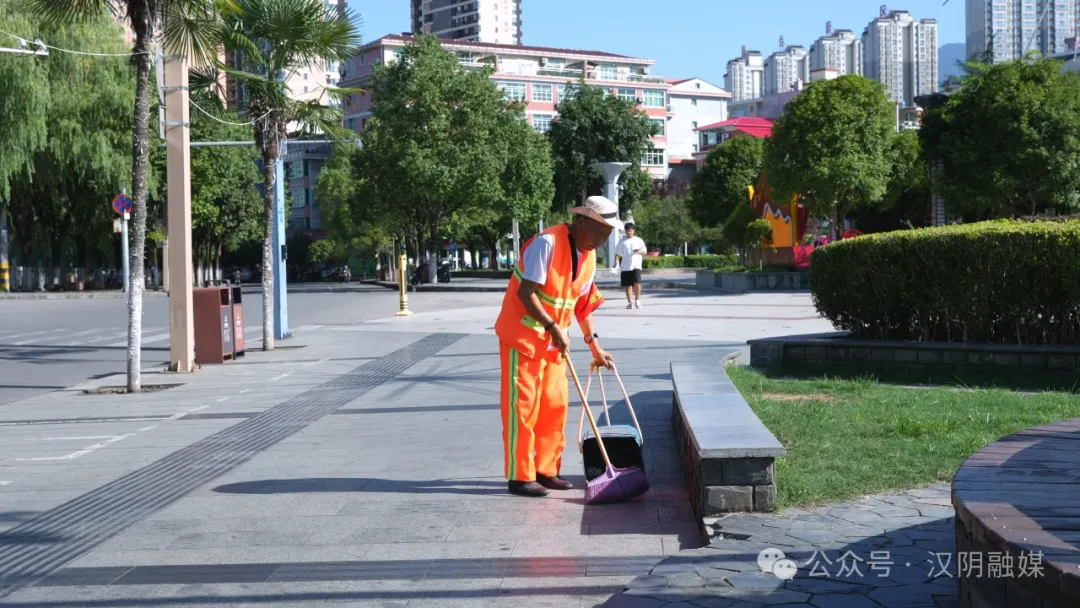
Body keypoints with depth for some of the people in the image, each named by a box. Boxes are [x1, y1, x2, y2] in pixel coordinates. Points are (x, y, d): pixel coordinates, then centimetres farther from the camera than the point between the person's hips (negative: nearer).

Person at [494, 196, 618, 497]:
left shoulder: (589, 256, 6)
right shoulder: (547, 243, -20)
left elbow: (583, 303, 16)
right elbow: (525, 293, -23)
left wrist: (594, 344, 14)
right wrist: (554, 328, -25)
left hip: (554, 340, 8)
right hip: (523, 336, -8)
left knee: (555, 405, 10)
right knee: (522, 406, -4)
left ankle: (546, 471, 20)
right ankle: (519, 477, 2)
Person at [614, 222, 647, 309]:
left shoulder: (638, 240, 9)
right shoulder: (622, 241, 10)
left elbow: (644, 251, 9)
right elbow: (618, 253, 8)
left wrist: (639, 251, -13)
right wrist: (617, 260, -10)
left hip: (636, 265, -2)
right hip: (625, 266, 2)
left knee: (637, 282, -17)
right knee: (628, 285, 3)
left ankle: (637, 300, -3)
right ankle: (629, 302, 12)